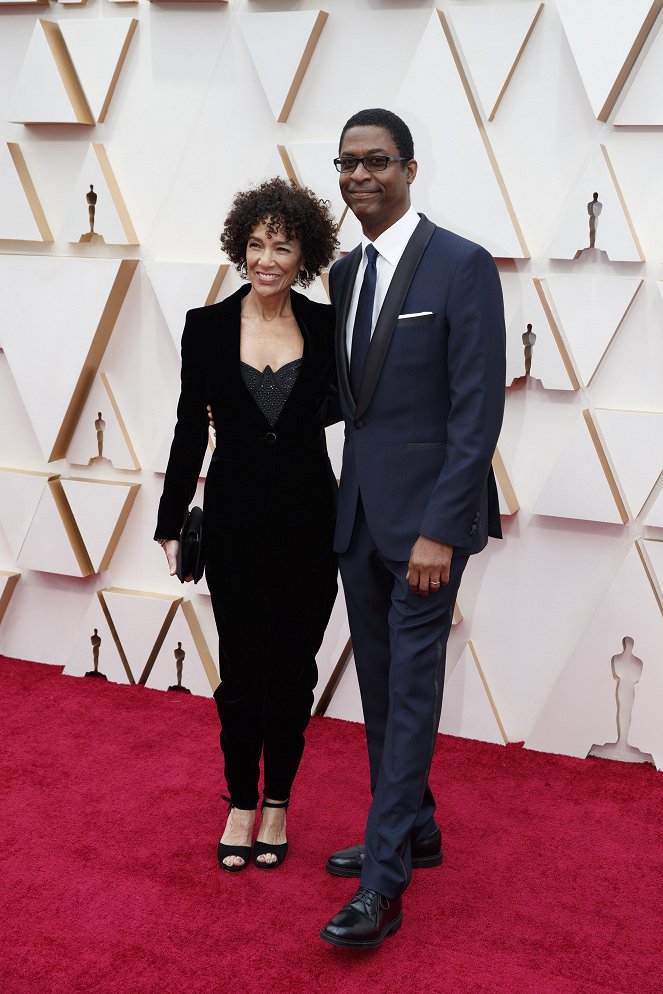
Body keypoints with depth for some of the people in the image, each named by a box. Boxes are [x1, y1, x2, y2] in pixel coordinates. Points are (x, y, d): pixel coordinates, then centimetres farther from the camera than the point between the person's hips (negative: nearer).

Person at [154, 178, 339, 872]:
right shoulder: (207, 327, -3)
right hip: (236, 520, 0)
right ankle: (241, 802, 26)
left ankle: (277, 802, 28)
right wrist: (171, 522, 2)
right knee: (242, 670, 5)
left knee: (294, 668, 10)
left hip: (309, 520, 1)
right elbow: (191, 429, 2)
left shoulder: (327, 328, -2)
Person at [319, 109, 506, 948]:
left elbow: (478, 410, -15)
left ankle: (383, 884, 7)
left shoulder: (462, 266, -11)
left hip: (426, 514, -7)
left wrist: (439, 531, -19)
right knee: (379, 687, 14)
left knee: (410, 690, -2)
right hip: (359, 510, 7)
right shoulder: (343, 272, 11)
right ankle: (413, 832, 31)